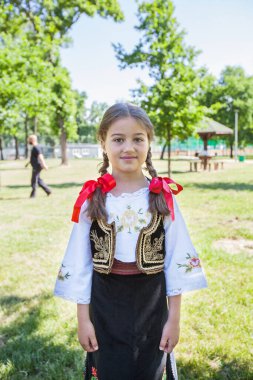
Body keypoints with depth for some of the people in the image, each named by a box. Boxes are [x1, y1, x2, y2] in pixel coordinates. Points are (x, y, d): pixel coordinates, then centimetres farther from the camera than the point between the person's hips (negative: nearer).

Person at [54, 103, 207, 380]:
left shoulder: (163, 197, -6)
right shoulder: (91, 198, -6)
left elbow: (177, 259, -3)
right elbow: (79, 262, -2)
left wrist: (174, 317, -3)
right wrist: (82, 318, -1)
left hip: (152, 305, 1)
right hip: (105, 306, 0)